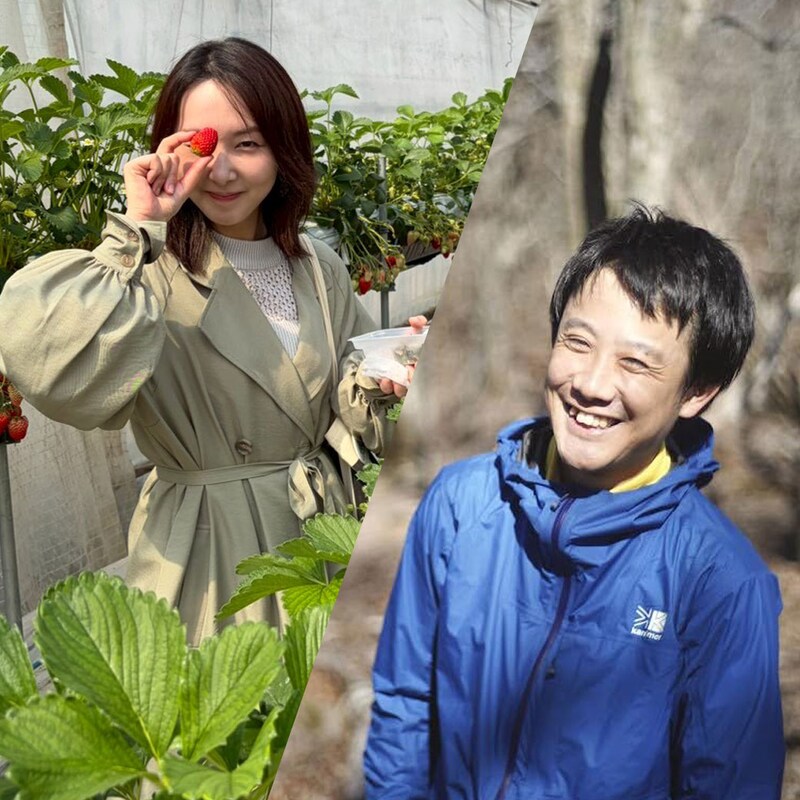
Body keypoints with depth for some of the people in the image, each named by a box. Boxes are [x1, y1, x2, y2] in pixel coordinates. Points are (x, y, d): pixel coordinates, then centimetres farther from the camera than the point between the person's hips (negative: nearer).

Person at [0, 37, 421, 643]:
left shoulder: (320, 269, 2)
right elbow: (54, 371, -34)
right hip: (207, 560, -4)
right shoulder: (148, 271, -14)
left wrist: (378, 385, -10)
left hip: (321, 538, 5)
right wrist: (137, 232, -30)